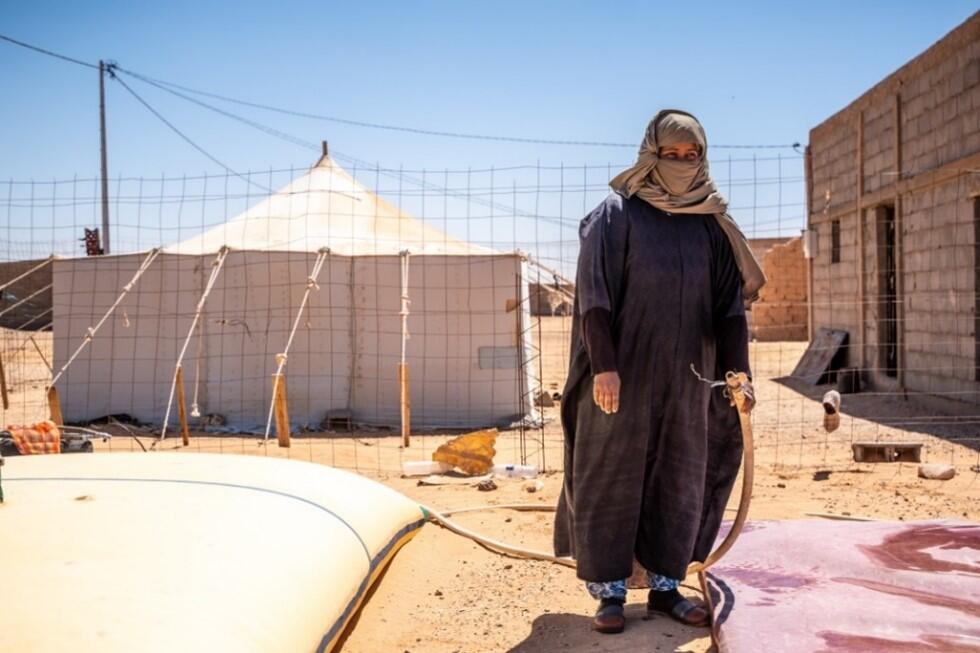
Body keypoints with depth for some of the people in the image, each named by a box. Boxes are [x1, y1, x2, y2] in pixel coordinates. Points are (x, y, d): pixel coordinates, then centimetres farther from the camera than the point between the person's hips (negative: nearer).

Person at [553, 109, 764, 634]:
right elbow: (594, 295, -10)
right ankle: (609, 591, 13)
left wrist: (738, 371, -3)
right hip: (624, 372, -4)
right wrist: (604, 365, -19)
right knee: (613, 478, 2)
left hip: (686, 378, 5)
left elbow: (730, 303, 6)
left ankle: (665, 585, 23)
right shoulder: (616, 216, -4)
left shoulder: (711, 225, 9)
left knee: (678, 482, 10)